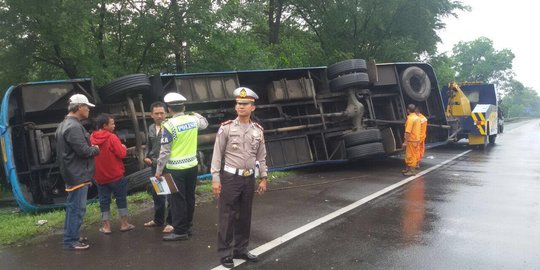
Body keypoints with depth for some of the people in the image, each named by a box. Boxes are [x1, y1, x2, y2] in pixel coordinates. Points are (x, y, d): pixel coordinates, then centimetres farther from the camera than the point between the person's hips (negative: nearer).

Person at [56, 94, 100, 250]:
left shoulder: (64, 124, 14)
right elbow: (84, 151, -24)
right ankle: (71, 241, 3)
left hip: (72, 173, 11)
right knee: (77, 208, -4)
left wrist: (91, 148, 10)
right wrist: (96, 149, -4)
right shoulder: (73, 127, -20)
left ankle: (71, 236, 28)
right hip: (78, 174, -11)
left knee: (73, 206, 18)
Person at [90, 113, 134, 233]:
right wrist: (123, 148, 1)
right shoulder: (112, 137, -16)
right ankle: (124, 224, 12)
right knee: (121, 199, 9)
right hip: (116, 174, -5)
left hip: (100, 176, 5)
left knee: (104, 200, 10)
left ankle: (106, 226, 12)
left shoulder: (92, 138, 2)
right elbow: (121, 154, -18)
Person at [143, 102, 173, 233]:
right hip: (155, 166, 8)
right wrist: (146, 157, 9)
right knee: (156, 194, 19)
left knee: (171, 195, 2)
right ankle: (158, 219, 35)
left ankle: (171, 222, 15)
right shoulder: (151, 128, 11)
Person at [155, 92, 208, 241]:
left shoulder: (169, 125, -14)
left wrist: (159, 170, -5)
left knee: (177, 200, 3)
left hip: (176, 168, -6)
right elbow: (204, 123, 26)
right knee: (189, 198, 15)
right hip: (192, 166, 6)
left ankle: (180, 231, 9)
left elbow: (164, 151, -14)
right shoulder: (193, 119, 1)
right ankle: (188, 226, 27)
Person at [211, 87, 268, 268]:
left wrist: (263, 178, 9)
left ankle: (241, 250, 27)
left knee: (245, 216, 13)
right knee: (227, 216, 2)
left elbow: (261, 156, 11)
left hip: (249, 178, 4)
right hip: (230, 177, -4)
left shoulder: (258, 130, 5)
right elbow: (217, 154, -7)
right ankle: (225, 253, 14)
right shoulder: (226, 128, -6)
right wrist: (215, 179, -11)